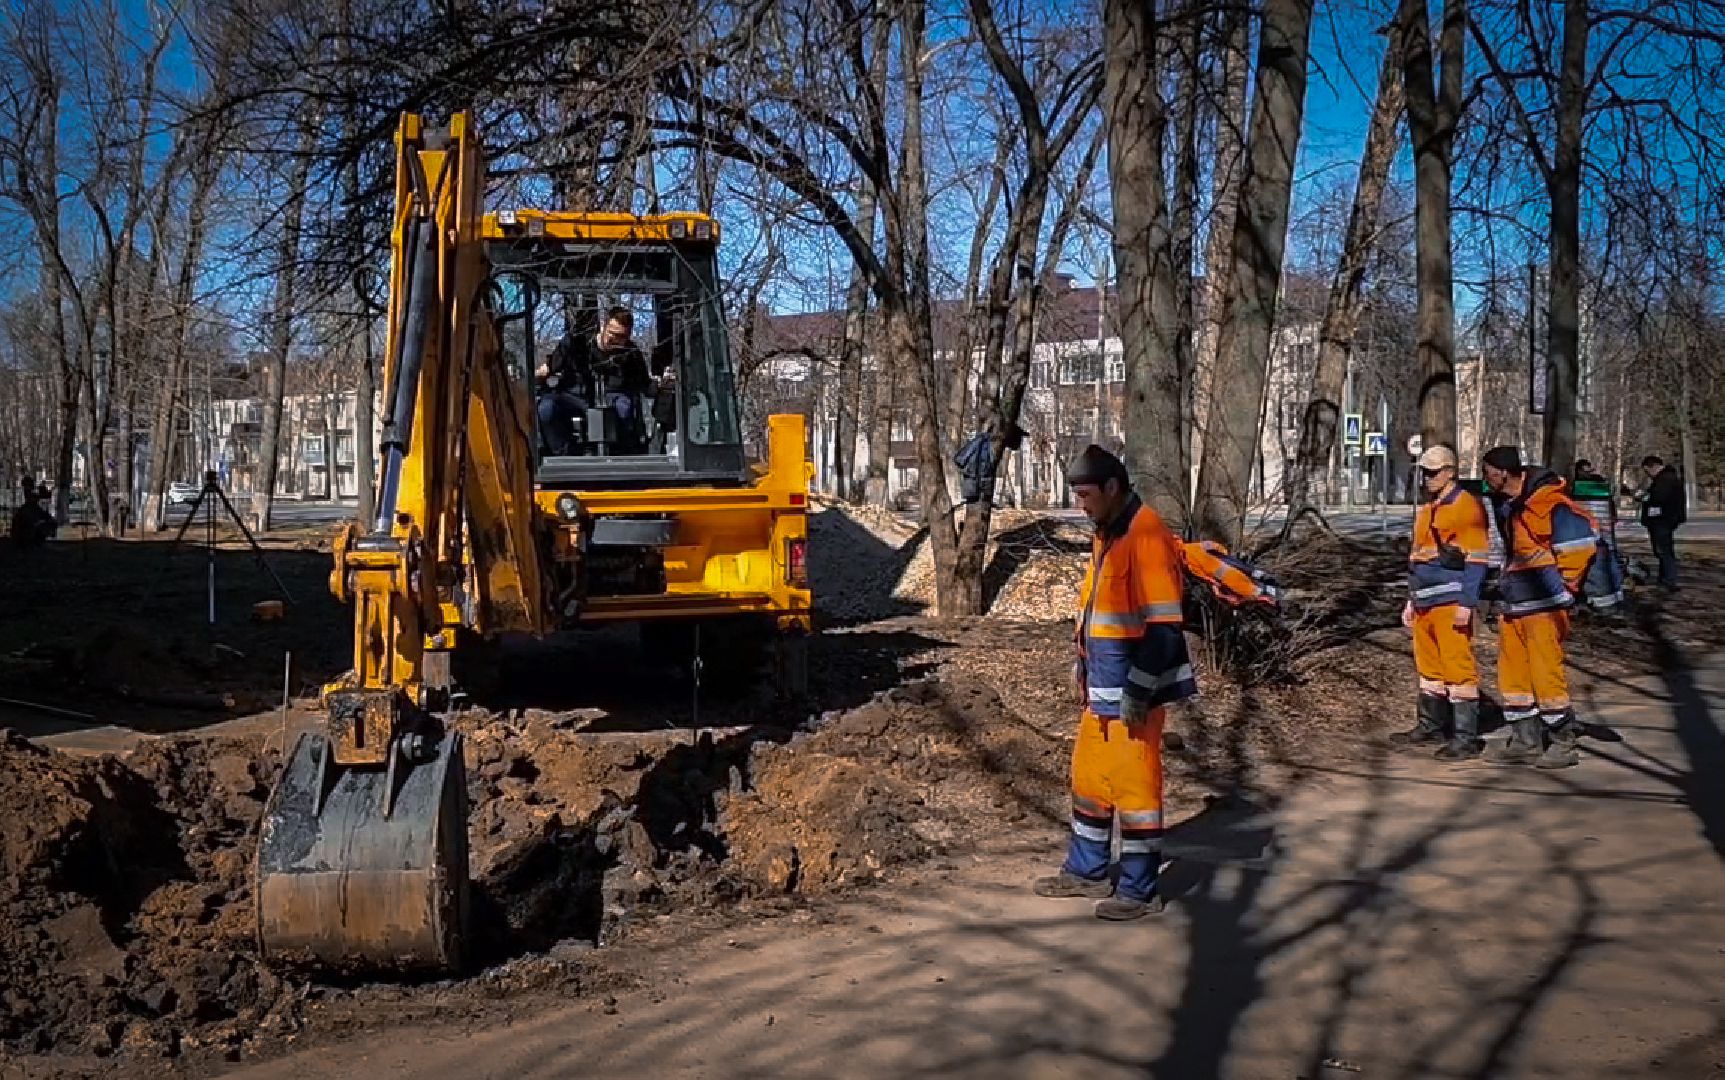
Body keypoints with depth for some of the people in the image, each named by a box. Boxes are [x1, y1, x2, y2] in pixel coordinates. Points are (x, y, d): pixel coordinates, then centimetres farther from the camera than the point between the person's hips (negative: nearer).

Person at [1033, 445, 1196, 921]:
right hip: (1101, 688, 10)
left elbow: (1163, 625, -21)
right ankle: (1086, 872, 32)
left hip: (1131, 691, -9)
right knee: (1089, 776, 18)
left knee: (1134, 786, -1)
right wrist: (1082, 665, 20)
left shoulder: (1146, 536, -18)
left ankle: (1139, 891, 10)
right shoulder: (1106, 533, 12)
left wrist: (1138, 693, -21)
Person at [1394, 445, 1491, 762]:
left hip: (1452, 604, -9)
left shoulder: (1466, 507, -9)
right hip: (1425, 603, 9)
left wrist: (1466, 603, -18)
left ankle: (1466, 738, -6)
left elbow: (1476, 560, -13)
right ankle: (1432, 726, 27)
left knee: (1458, 667, -8)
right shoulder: (1426, 510, 20)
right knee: (1428, 666, 15)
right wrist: (1411, 600, 25)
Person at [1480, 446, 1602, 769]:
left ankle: (1564, 741, 5)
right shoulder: (1505, 504, 14)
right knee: (1512, 670, 10)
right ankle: (1526, 742, 18)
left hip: (1543, 603, -9)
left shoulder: (1545, 499, -15)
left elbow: (1583, 537, -19)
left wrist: (1563, 584, -12)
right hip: (1515, 602, 9)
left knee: (1546, 670, -7)